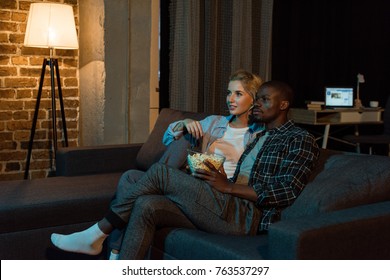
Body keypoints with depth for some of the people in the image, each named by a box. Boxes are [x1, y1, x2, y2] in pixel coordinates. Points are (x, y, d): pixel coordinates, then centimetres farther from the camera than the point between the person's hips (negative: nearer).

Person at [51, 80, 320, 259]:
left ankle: (98, 233, -6)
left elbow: (286, 192, -12)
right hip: (231, 207, 8)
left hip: (246, 215, -8)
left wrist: (228, 186, -13)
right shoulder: (260, 136, 29)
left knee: (160, 172, -16)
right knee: (145, 204, -14)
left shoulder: (301, 140, 1)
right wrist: (217, 179, 2)